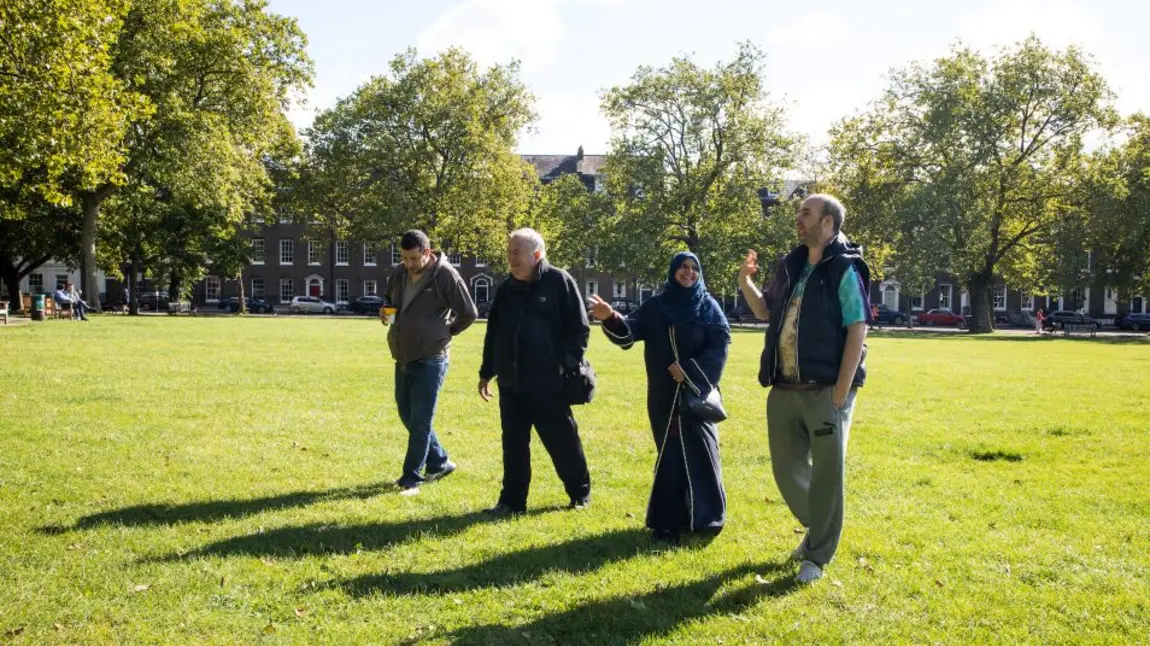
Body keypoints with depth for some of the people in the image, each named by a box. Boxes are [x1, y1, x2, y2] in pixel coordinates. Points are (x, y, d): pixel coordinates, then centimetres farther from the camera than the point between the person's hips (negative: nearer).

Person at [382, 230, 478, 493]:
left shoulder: (445, 275, -13)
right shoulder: (400, 275, 7)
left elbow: (468, 313, -10)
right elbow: (388, 300, 25)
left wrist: (445, 332, 1)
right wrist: (384, 310, 1)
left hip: (430, 360, -8)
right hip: (403, 359, 8)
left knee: (420, 421, -4)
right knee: (408, 416, 14)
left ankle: (412, 477, 4)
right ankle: (440, 462, 29)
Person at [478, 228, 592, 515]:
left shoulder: (559, 281, -6)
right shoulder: (506, 289, 12)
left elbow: (579, 328, -7)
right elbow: (493, 333, 19)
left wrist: (566, 365, -14)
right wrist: (486, 372, 18)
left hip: (548, 384, -5)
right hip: (511, 384, 5)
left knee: (563, 442, 6)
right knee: (513, 445, 9)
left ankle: (580, 492, 23)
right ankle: (512, 500, 19)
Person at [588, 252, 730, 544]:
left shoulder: (708, 307, 1)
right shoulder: (655, 306, 5)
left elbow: (720, 345, -6)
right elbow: (630, 331, -9)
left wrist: (689, 369, -16)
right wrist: (612, 319, -30)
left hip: (697, 391, -1)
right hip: (664, 395, 1)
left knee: (700, 451, -1)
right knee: (670, 454, 3)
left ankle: (705, 517, 12)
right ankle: (669, 520, 8)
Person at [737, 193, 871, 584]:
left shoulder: (844, 269, -8)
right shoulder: (790, 266, 12)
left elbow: (857, 330, -13)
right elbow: (766, 312, 24)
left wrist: (842, 390, -18)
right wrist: (745, 283, 5)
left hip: (826, 390, -7)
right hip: (784, 389, 7)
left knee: (826, 473, 3)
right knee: (786, 468, 13)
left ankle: (818, 555, 15)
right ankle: (817, 527, 36)